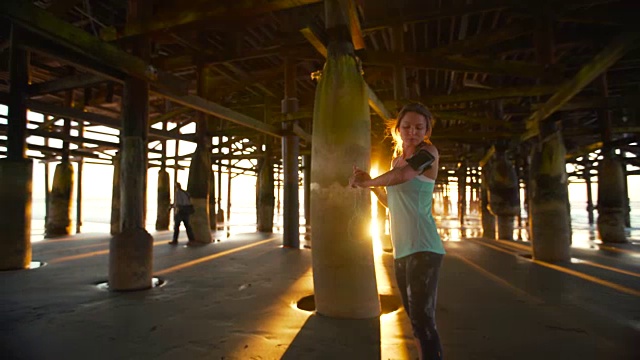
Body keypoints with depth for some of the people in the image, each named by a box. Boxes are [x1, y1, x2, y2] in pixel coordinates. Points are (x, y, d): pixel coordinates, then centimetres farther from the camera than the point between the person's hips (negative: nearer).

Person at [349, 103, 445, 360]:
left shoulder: (429, 152, -4)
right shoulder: (395, 159, 17)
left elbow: (403, 175, -24)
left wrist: (365, 182, -8)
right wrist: (370, 183, 10)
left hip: (423, 248, -7)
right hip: (401, 250, 8)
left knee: (423, 320, -12)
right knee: (415, 318, 15)